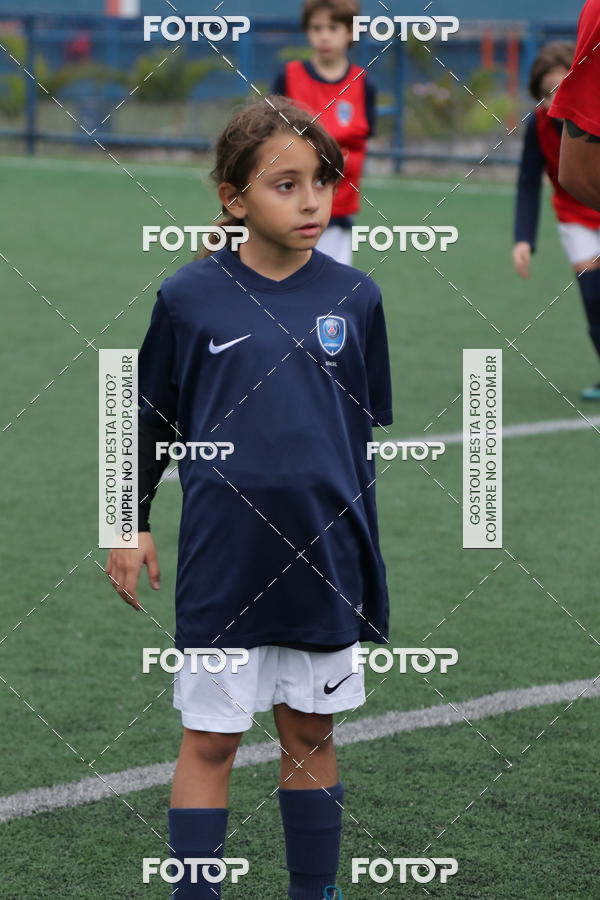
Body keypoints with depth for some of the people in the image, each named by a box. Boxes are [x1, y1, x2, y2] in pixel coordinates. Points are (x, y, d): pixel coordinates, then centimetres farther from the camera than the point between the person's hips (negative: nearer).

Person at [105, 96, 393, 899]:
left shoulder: (355, 298, 1)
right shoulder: (189, 298, -5)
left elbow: (368, 432, 10)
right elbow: (148, 418, 8)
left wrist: (365, 558, 12)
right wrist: (129, 524, 10)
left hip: (323, 559, 2)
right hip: (221, 558, -2)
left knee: (310, 736, 12)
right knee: (209, 741, 3)